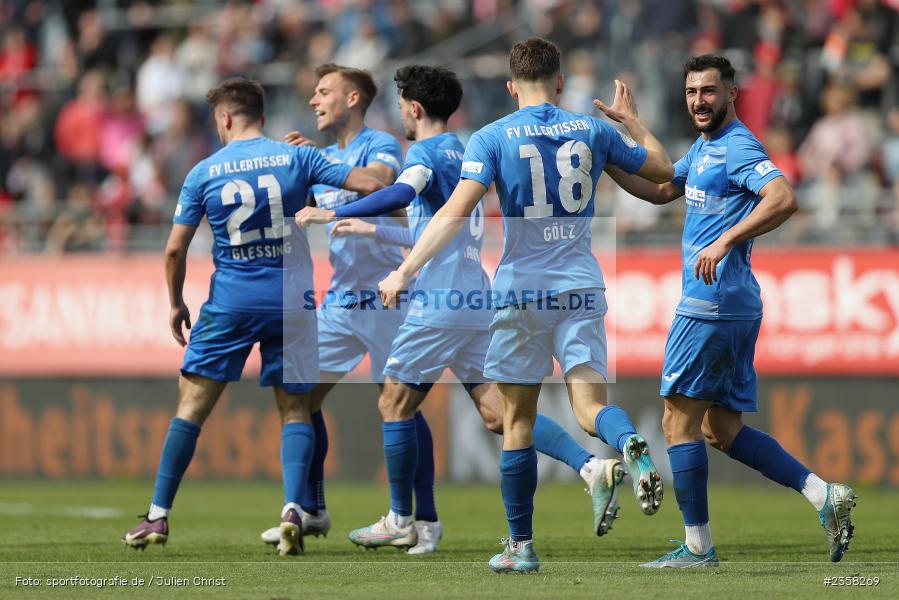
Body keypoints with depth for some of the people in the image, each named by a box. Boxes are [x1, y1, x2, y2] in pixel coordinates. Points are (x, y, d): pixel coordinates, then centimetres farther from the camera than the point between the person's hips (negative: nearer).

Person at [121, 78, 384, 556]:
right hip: (290, 302, 1)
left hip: (230, 302, -1)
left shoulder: (204, 172, -1)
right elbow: (371, 185, -4)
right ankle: (292, 507, -13)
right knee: (295, 409, 8)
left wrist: (176, 305, 13)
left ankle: (158, 516, 9)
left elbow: (175, 250, 0)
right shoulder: (296, 158, 0)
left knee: (192, 405, 8)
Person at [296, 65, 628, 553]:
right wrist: (370, 231, 37)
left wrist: (333, 213, -24)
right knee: (498, 412, 2)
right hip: (476, 301, 8)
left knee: (395, 404, 5)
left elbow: (401, 194, -29)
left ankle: (401, 522, 10)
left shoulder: (425, 151, -6)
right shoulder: (461, 155, 22)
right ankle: (592, 468, -14)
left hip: (439, 303, -8)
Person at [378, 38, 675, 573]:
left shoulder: (494, 138, -3)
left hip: (521, 292, -2)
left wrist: (405, 270, -16)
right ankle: (632, 446, -38)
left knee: (518, 423, 7)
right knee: (590, 406, -3)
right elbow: (663, 170, 18)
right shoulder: (592, 131, 5)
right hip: (581, 289, 2)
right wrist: (632, 120, 33)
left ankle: (521, 547, 11)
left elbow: (455, 212, -15)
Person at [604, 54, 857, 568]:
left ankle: (698, 545, -1)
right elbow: (661, 189, 34)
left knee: (680, 422, -4)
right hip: (733, 308, 10)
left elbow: (784, 199, -28)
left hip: (712, 306, -10)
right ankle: (824, 495, 5)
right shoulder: (704, 148, 18)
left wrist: (725, 240, -34)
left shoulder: (738, 148, -12)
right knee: (723, 430, 11)